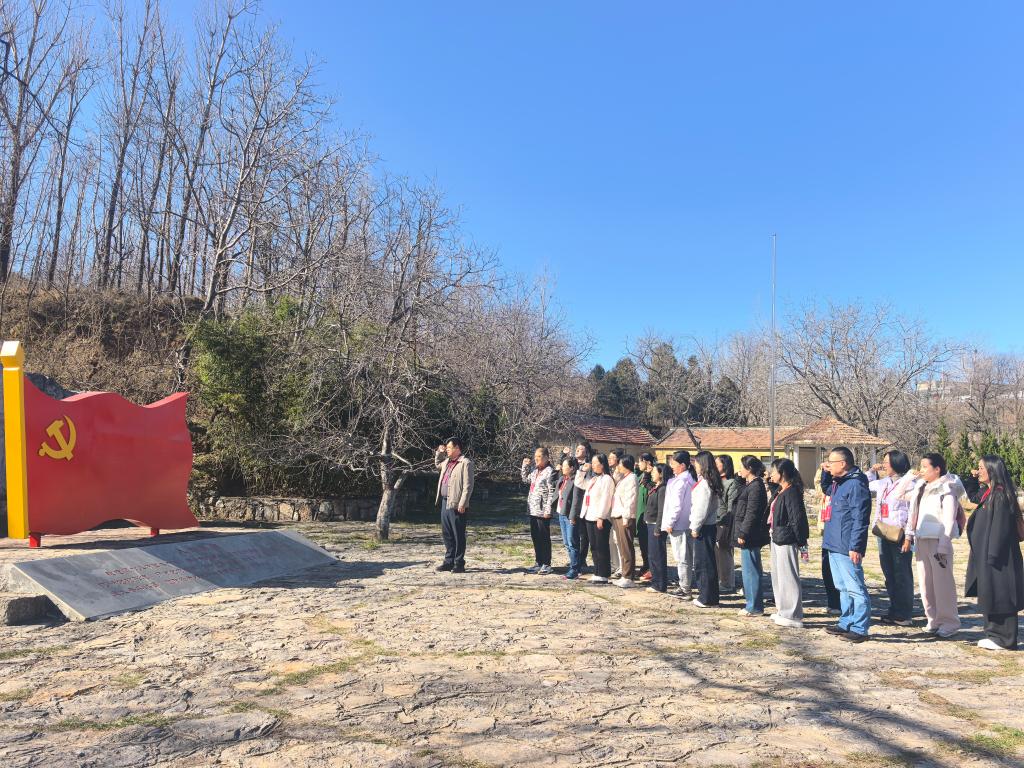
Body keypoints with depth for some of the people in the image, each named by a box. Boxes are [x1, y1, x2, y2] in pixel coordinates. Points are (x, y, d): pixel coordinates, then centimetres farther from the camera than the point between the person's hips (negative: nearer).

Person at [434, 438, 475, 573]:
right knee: (447, 534, 14)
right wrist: (439, 453, 23)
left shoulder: (465, 463, -10)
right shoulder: (447, 462, 16)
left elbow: (468, 486, -15)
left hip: (456, 504, -9)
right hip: (445, 502, 9)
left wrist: (462, 504, -20)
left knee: (458, 535, -1)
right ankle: (449, 561, 23)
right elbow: (437, 464, 40)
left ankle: (459, 564, 7)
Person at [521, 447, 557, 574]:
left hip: (542, 510, -8)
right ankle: (538, 563, 23)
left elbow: (552, 492, -15)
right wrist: (525, 466, 15)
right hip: (533, 509, 8)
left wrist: (548, 509, -18)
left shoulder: (550, 471, -11)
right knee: (535, 537, 13)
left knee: (544, 537, 0)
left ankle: (546, 565, 9)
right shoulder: (535, 470, 12)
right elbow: (525, 479, 29)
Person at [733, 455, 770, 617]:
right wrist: (741, 533, 19)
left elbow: (751, 513, -21)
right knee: (753, 570, 15)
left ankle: (754, 607, 4)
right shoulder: (750, 485, 15)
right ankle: (754, 604, 24)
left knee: (750, 570, -3)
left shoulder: (755, 486, -16)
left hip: (750, 537, -10)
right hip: (749, 536, 10)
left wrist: (743, 533, -20)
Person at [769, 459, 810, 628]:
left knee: (788, 577, -5)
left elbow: (797, 518, -20)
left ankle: (793, 616, 2)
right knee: (778, 576, 18)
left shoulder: (792, 492, -17)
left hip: (786, 541, -11)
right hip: (777, 538, 11)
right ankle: (782, 610, 29)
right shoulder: (781, 491, 14)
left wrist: (800, 540, -18)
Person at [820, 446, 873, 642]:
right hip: (834, 545, 10)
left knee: (855, 589, -3)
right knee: (843, 588, 17)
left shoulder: (856, 484, -17)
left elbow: (859, 519, -21)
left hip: (847, 548, -10)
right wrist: (825, 472, 17)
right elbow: (826, 489, 37)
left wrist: (855, 547, -23)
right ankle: (846, 623, 27)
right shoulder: (838, 483, 13)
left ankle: (860, 628, 2)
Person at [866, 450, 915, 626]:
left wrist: (908, 537, -17)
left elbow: (913, 513, -14)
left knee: (902, 575, 1)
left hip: (898, 536, -8)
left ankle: (904, 615, 10)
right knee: (889, 575, 13)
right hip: (883, 535, 8)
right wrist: (872, 471, 16)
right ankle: (894, 612, 23)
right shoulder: (883, 483, 12)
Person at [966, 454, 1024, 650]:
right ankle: (994, 634, 23)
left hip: (998, 557, -9)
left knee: (999, 596, -2)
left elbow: (1001, 528, -20)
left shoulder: (1000, 495, -17)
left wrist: (992, 555, -21)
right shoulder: (989, 494, 11)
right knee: (990, 596, 14)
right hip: (986, 555, 9)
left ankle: (1005, 640, 6)